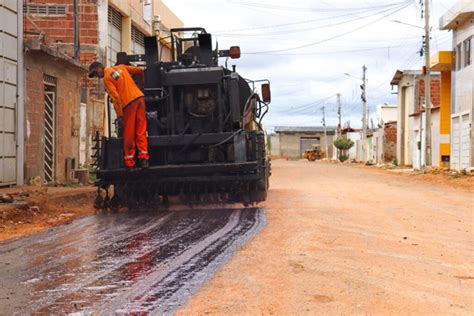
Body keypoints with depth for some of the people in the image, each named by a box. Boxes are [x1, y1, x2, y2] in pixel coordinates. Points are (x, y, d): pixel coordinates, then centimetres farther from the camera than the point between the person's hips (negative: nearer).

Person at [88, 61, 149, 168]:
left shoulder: (106, 78, -3)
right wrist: (142, 82, 41)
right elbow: (139, 70, 23)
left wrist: (119, 115, -12)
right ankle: (144, 158, -1)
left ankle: (129, 162, 7)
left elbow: (115, 97, -13)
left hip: (129, 103, -6)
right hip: (139, 98, 6)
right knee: (141, 131, 6)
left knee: (129, 135, 2)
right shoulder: (120, 67, 16)